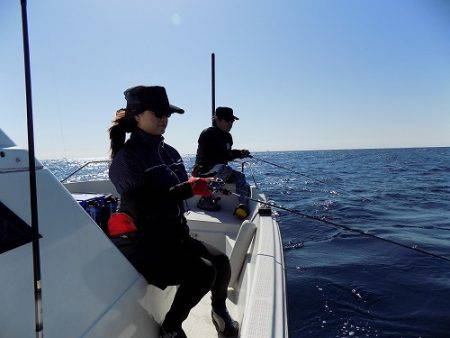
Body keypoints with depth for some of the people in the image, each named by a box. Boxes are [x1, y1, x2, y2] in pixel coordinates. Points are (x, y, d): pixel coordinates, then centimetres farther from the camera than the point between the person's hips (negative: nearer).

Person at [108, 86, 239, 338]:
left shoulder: (170, 152, 8)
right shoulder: (127, 157, -15)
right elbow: (141, 205, -26)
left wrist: (199, 183, -7)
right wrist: (187, 188, -31)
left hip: (175, 235, 7)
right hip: (143, 245, -7)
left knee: (221, 261, -8)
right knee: (203, 272, -21)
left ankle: (219, 310, 24)